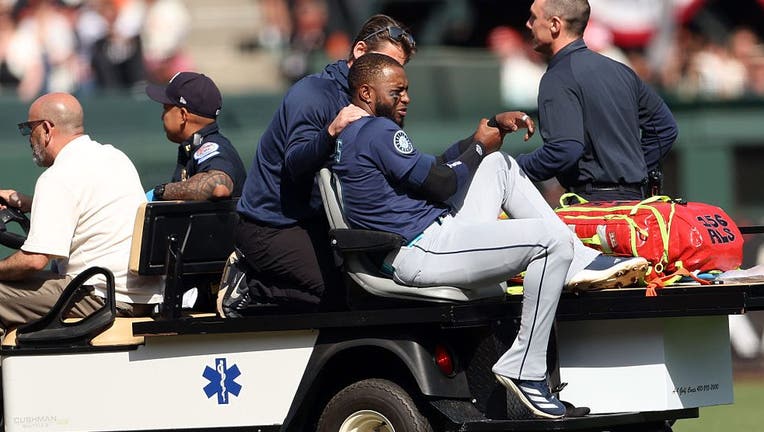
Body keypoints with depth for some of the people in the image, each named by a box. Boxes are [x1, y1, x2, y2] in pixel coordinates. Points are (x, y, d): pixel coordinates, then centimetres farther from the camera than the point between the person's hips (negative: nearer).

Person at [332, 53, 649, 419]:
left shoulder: (350, 137, 20)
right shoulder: (377, 131, -14)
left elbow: (434, 166, 18)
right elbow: (442, 182, -15)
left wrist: (495, 125, 9)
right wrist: (479, 146, 3)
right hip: (421, 254, -11)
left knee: (499, 165, 24)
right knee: (552, 241, -19)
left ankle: (578, 262, 15)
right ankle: (523, 369, -14)